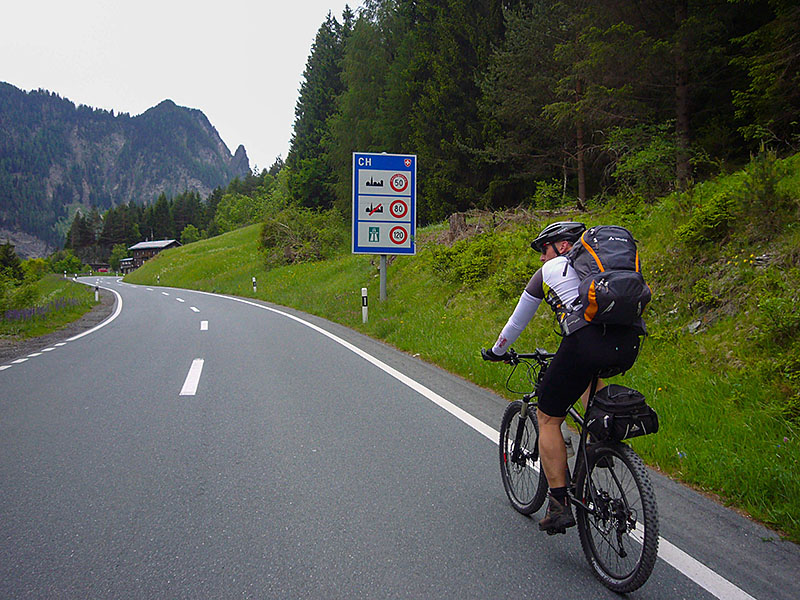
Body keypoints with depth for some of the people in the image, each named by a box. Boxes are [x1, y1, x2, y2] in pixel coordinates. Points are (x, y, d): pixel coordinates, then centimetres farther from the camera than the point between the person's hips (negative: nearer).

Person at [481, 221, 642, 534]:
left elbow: (517, 321, 27)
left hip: (587, 342, -6)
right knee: (587, 370, 40)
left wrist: (496, 352, 44)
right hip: (629, 346, 6)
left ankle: (559, 506, 12)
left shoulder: (549, 270, 19)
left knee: (548, 418, 13)